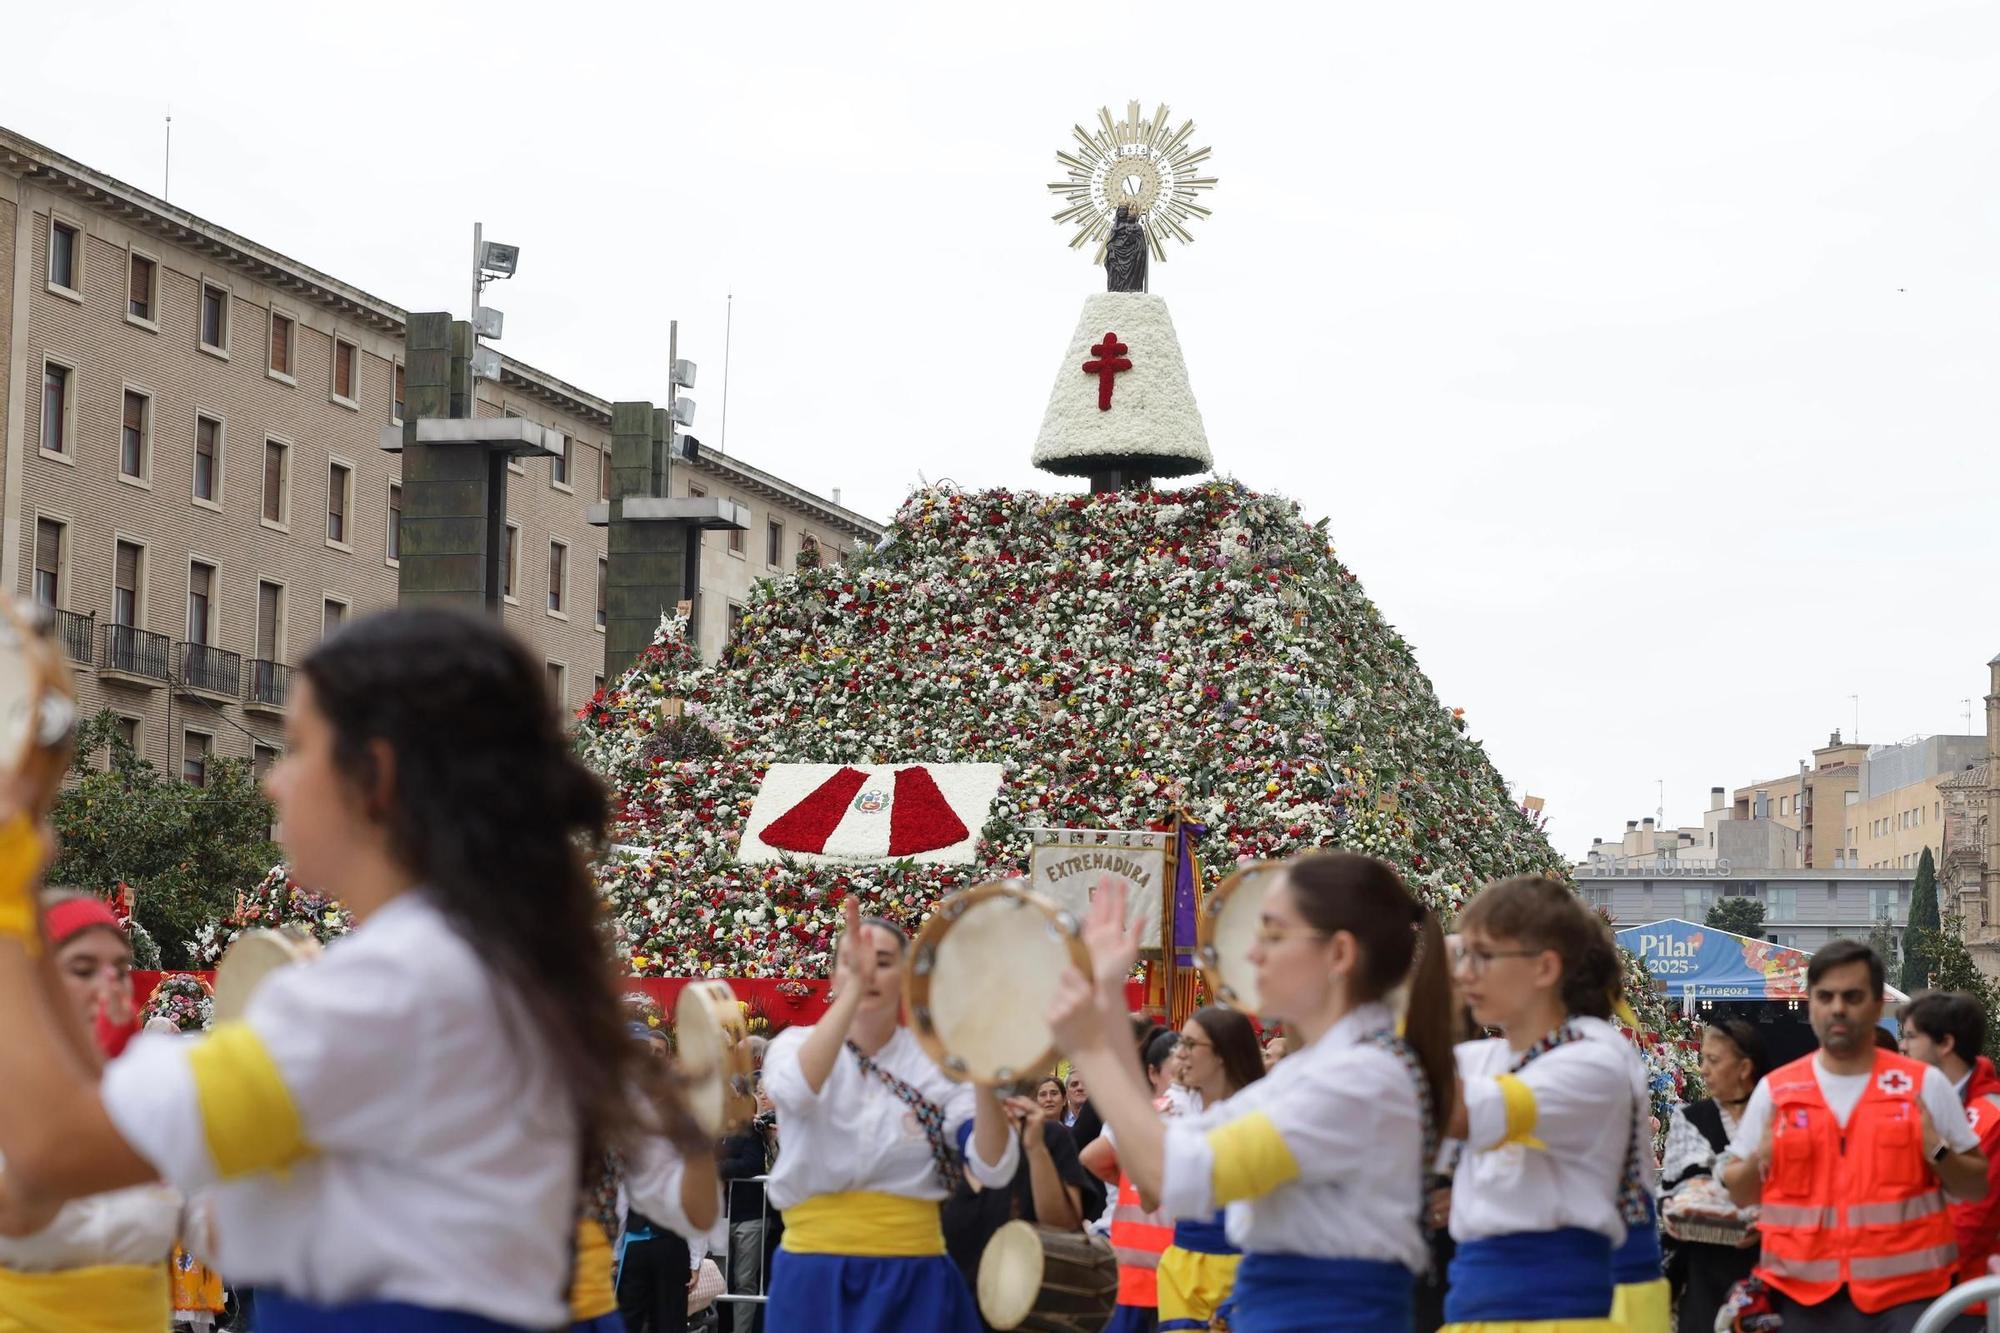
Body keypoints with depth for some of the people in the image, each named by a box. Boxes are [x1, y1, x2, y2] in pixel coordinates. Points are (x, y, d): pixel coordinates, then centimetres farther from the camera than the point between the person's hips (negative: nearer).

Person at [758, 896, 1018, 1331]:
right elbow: (795, 1091, -24)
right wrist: (853, 987, -31)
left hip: (914, 1281, 1)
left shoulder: (939, 1062, 2)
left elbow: (994, 1169, -10)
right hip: (816, 1279, -1)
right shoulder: (797, 1045, 1)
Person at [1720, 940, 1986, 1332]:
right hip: (1806, 1299, 2)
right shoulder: (1774, 1090, 7)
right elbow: (1738, 1191, 12)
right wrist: (1759, 1162, -9)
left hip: (1907, 1294, -1)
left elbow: (1977, 1184, 7)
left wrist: (1939, 1153, -12)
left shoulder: (1925, 1085, 4)